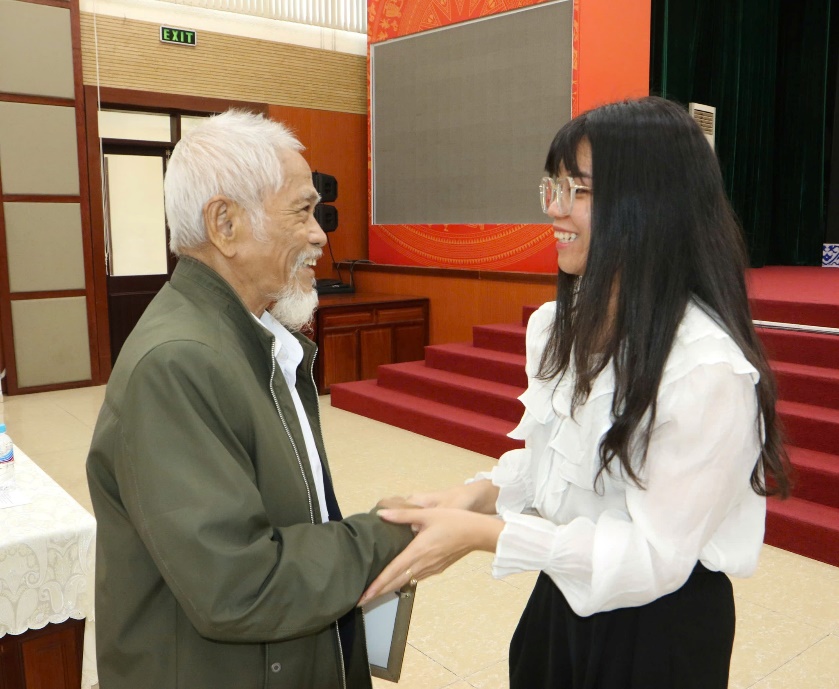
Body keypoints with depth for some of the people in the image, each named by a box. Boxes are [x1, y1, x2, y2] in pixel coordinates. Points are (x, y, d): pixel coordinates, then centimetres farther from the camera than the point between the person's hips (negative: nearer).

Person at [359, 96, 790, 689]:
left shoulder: (708, 367, -27)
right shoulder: (561, 326, -2)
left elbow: (657, 555, -25)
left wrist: (482, 534, -29)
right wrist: (481, 494, -12)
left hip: (660, 628, -6)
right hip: (561, 601, 7)